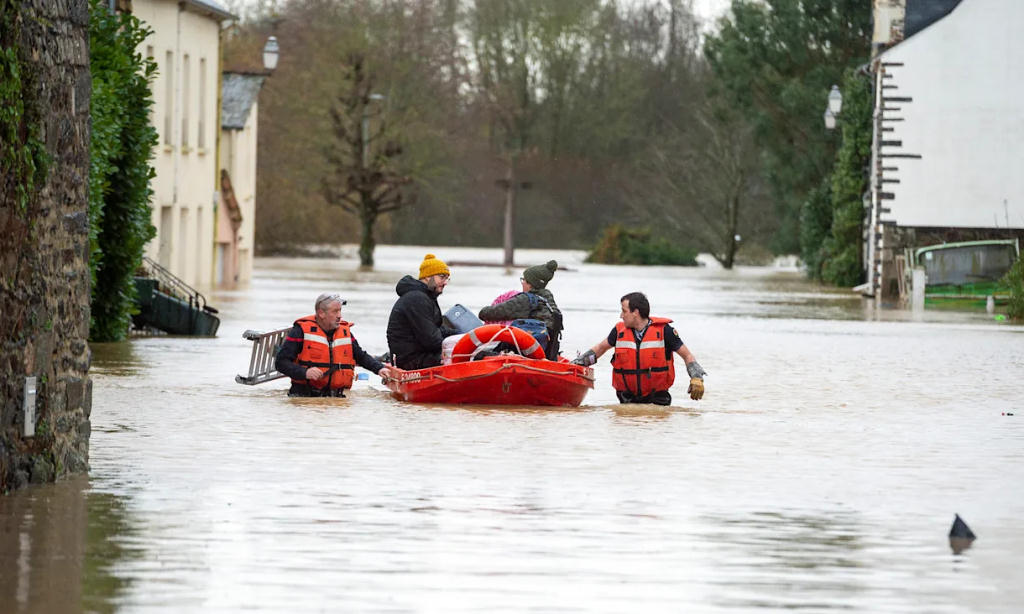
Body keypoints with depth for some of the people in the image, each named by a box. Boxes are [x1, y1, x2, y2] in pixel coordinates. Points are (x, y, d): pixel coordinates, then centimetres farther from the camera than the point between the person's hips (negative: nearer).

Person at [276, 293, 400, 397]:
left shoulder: (344, 331, 16)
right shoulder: (302, 330, -1)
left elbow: (361, 357, 31)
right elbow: (281, 362, -5)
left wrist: (379, 369, 14)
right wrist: (305, 372, -21)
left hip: (335, 396, 4)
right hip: (304, 395, -4)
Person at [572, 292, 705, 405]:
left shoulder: (663, 330, -7)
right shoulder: (620, 330, 2)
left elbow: (687, 356, 0)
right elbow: (601, 348, 21)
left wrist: (696, 379, -14)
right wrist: (576, 363, 15)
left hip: (657, 398, -3)